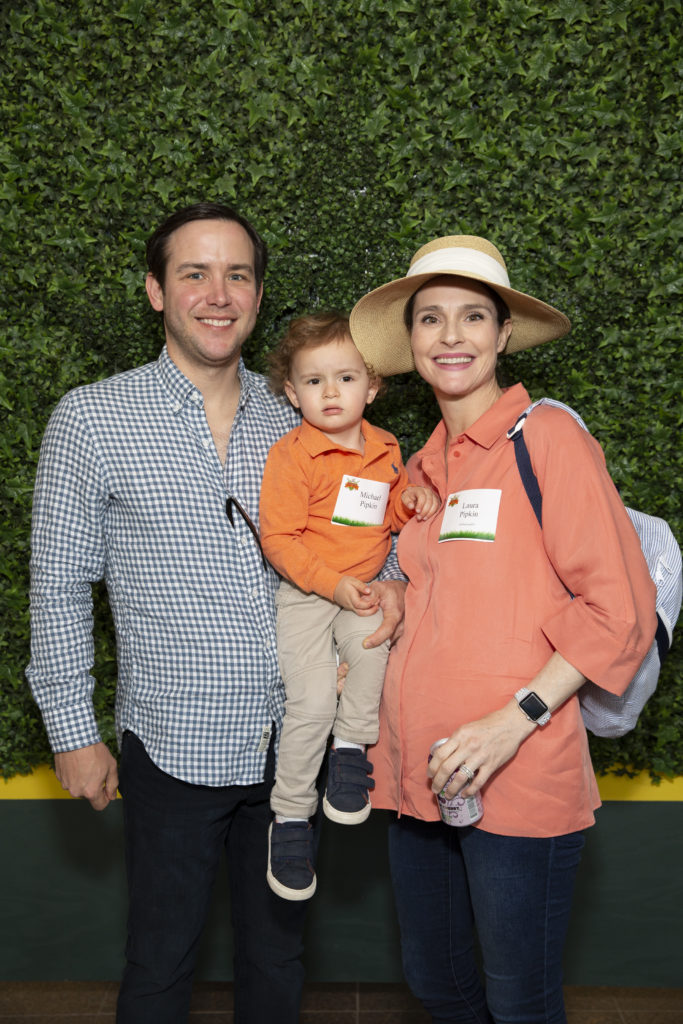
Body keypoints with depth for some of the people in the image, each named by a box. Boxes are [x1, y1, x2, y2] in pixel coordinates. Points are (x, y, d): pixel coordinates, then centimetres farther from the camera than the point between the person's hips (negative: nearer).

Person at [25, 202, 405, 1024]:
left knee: (276, 955, 20)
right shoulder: (92, 419, -7)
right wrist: (73, 732, -3)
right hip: (171, 746, -3)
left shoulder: (297, 420, 3)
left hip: (288, 741, 3)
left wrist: (387, 577, -8)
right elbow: (60, 589, -3)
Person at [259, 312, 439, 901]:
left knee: (374, 647, -28)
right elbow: (278, 538, -13)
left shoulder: (385, 449, 7)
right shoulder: (292, 455, -12)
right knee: (312, 703, -13)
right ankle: (291, 815, 8)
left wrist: (413, 497, -3)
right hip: (305, 593, -4)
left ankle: (353, 745, -1)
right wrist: (332, 583, -19)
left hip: (364, 586, 4)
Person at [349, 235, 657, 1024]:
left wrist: (517, 718, -18)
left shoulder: (547, 435, -8)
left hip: (518, 779, -6)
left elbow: (621, 608, -12)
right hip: (421, 777, 7)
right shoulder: (422, 468, 12)